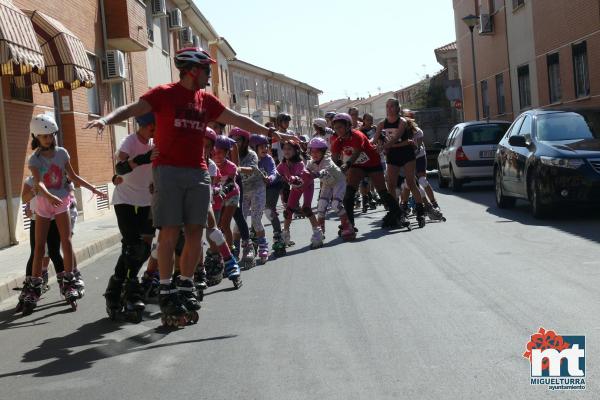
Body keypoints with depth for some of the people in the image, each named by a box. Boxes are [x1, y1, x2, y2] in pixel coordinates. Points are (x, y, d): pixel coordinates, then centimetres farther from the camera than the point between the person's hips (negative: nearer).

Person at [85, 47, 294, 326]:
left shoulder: (207, 100, 16)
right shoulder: (164, 94, 0)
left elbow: (238, 120, 23)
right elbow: (133, 109, -11)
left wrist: (270, 133, 26)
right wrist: (106, 119, -29)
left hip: (198, 173, 5)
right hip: (169, 170, -5)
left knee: (195, 232, 3)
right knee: (170, 231, -7)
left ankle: (186, 288, 13)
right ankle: (166, 292, 1)